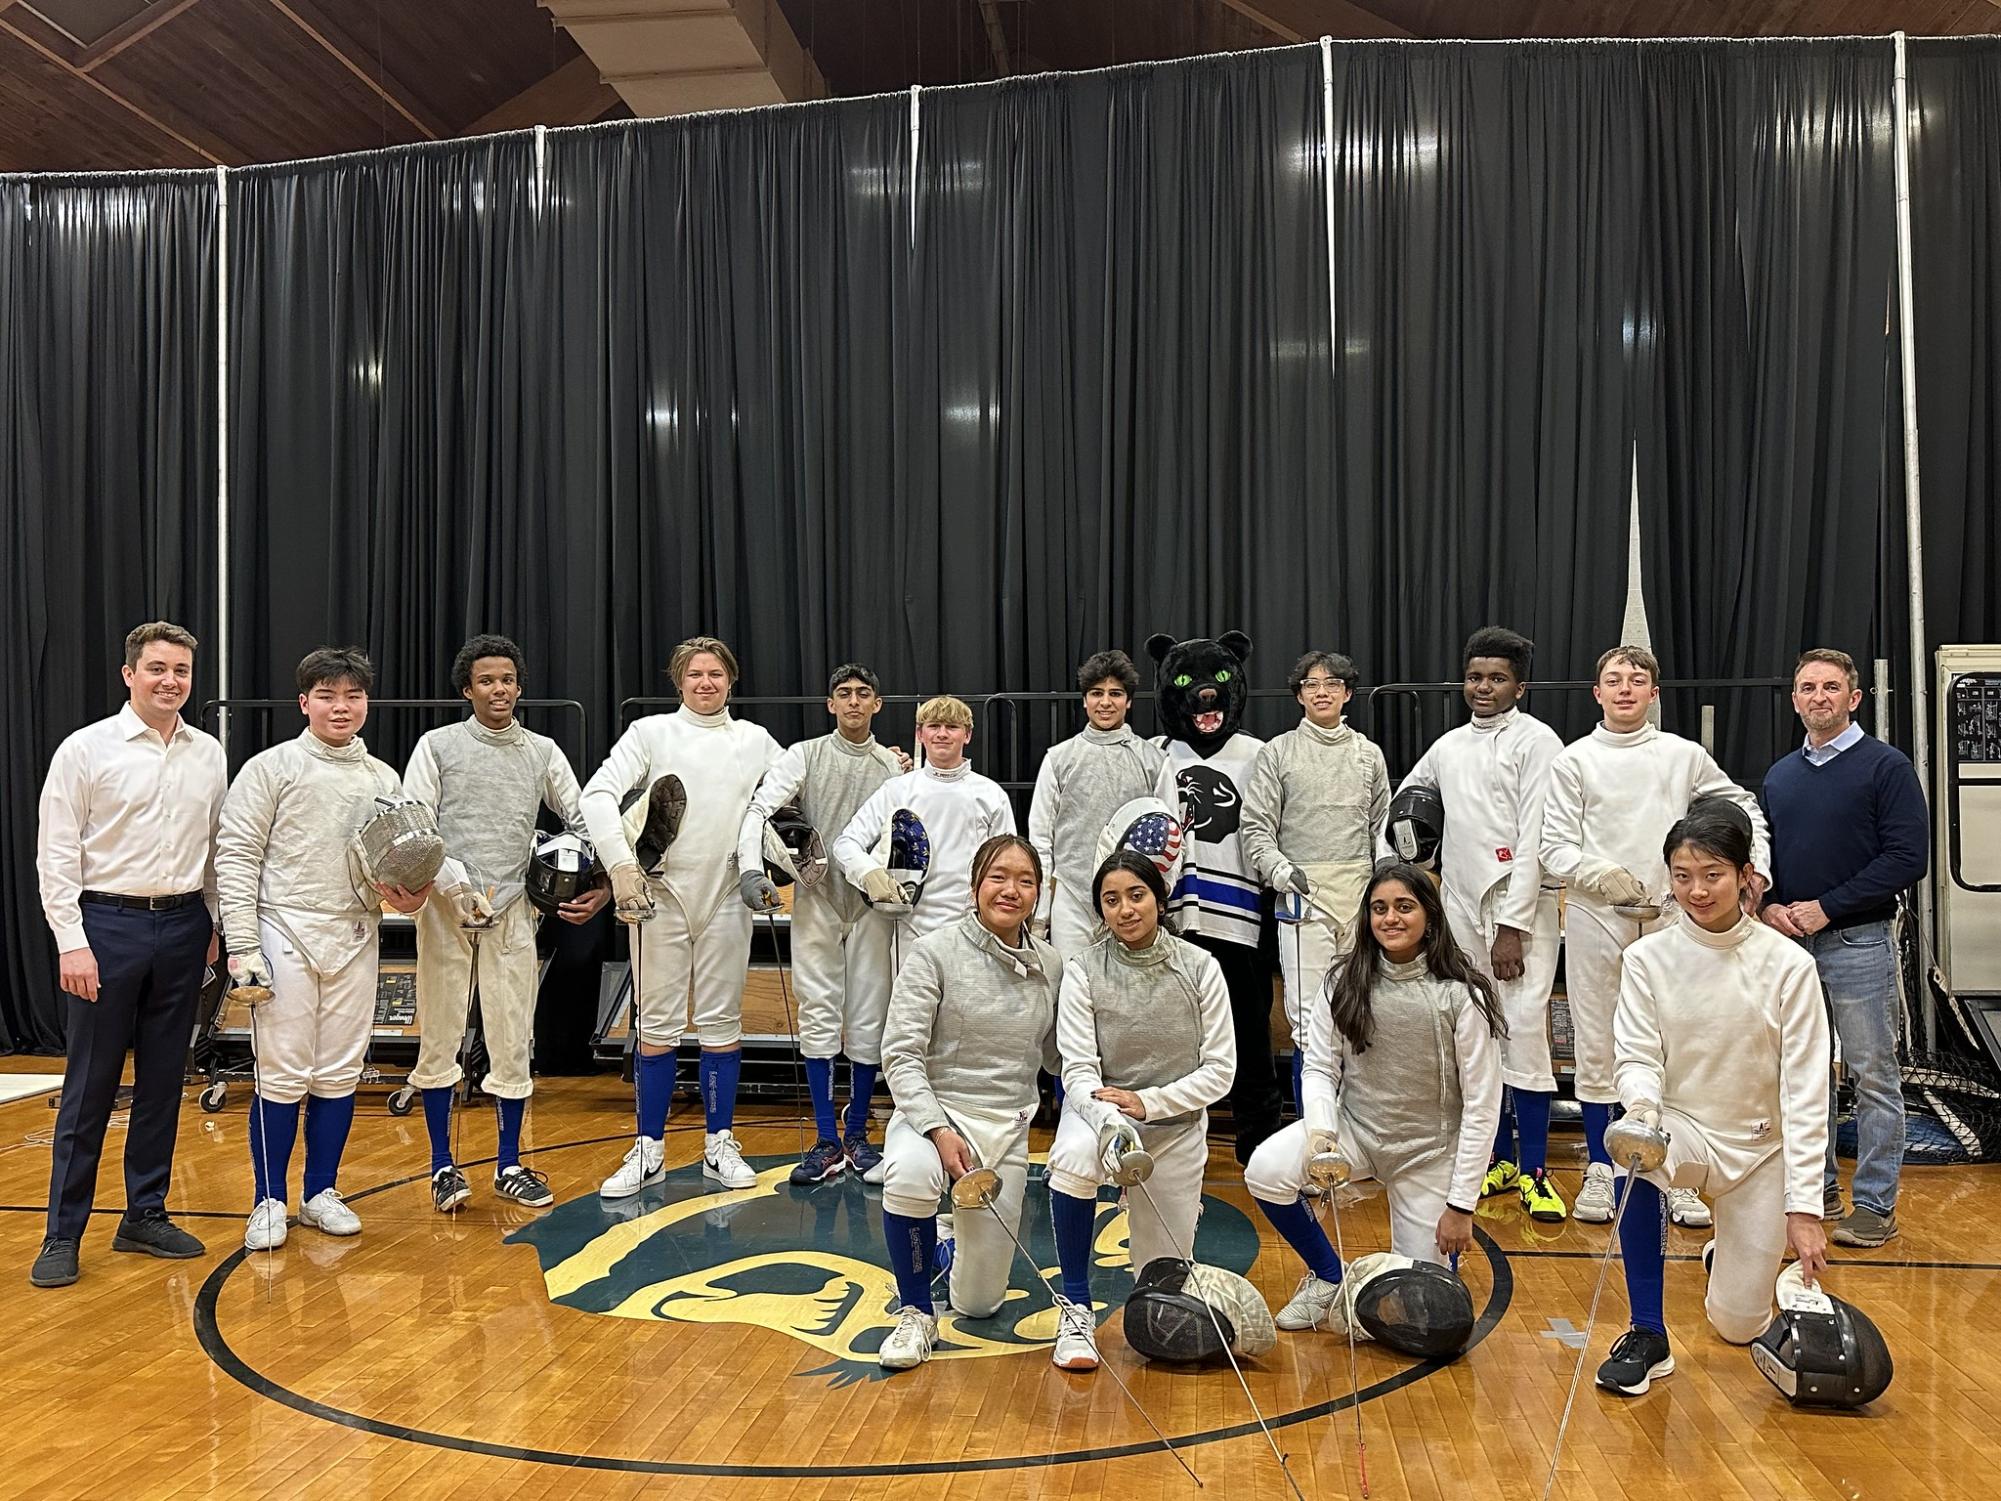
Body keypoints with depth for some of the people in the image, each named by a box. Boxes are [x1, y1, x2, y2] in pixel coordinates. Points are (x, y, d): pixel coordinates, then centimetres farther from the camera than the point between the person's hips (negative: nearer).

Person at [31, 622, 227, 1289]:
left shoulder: (209, 753, 7)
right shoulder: (86, 749, -5)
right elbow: (56, 854, -7)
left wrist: (215, 927, 9)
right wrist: (72, 943, -12)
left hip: (182, 927, 4)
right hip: (107, 925, -4)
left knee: (163, 1082, 11)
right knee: (90, 1088, 1)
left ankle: (145, 1215, 23)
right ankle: (62, 1234, 12)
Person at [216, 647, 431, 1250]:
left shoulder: (385, 779, 11)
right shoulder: (271, 767, -1)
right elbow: (236, 855, -4)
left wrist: (407, 896, -7)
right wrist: (242, 945, -10)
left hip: (355, 940, 4)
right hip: (285, 936, -4)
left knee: (340, 1074, 9)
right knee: (283, 1075, -1)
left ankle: (321, 1193, 22)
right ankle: (270, 1201, 12)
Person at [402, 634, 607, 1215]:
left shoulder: (543, 752, 10)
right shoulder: (438, 746, 3)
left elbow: (582, 820, 13)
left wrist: (602, 883, -2)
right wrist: (455, 890, -21)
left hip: (513, 910, 2)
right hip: (446, 908, -2)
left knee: (514, 1041, 5)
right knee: (440, 1036, 4)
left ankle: (509, 1166, 18)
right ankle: (443, 1167, 16)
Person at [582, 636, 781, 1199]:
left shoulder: (756, 741, 9)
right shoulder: (652, 732, 0)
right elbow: (598, 793, -10)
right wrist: (620, 862, -21)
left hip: (727, 898, 2)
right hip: (660, 894, -2)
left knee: (722, 1022, 8)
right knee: (657, 1025, 5)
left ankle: (720, 1144, 19)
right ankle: (649, 1151, 14)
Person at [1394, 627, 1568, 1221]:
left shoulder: (1536, 741, -6)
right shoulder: (1448, 746, 12)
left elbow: (1535, 841, -11)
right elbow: (1405, 796, 29)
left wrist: (1513, 927, -15)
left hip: (1520, 906, -5)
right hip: (1461, 905, 6)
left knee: (1524, 1029, -11)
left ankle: (1534, 1169, 1)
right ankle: (1500, 1156, 21)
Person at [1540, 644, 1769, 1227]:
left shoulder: (1684, 755, 6)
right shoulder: (1575, 759, 0)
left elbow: (1743, 807, 17)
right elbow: (1554, 845, -4)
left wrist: (1757, 866, 3)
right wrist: (1599, 873, -20)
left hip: (1668, 917, 1)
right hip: (1595, 916, -1)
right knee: (1596, 1047, 6)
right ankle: (1600, 1169, 19)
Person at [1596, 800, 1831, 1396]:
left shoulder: (1788, 965, -12)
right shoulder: (1648, 958, -8)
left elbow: (1805, 1092, -12)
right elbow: (1636, 1056, -11)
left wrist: (1804, 1206, -16)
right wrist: (1641, 1102, -36)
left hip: (1760, 1147, 0)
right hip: (1682, 1128, 0)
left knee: (1740, 1327, 1)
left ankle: (1730, 1256, 41)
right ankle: (1648, 1337, -21)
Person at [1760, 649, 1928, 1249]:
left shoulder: (1886, 766, -6)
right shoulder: (1779, 775, 12)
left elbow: (1908, 857, -13)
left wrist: (1826, 907, -16)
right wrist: (1770, 906, -3)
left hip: (1858, 941, -5)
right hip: (1789, 944, 6)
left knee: (1873, 1076, 1)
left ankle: (1876, 1205, 10)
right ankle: (1818, 1188, 24)